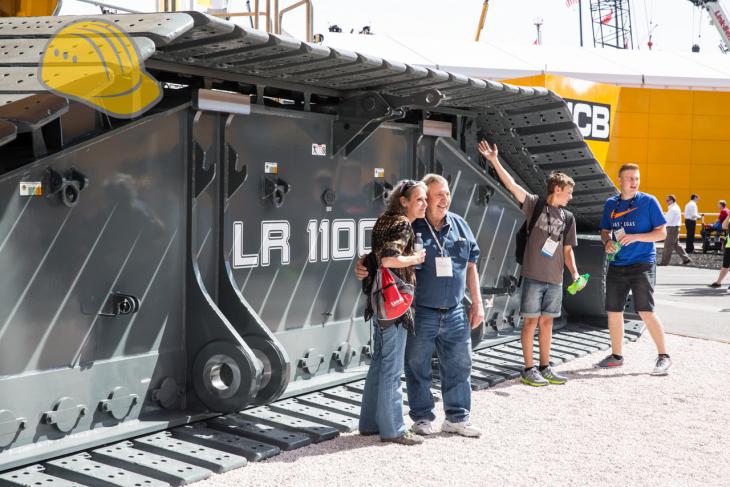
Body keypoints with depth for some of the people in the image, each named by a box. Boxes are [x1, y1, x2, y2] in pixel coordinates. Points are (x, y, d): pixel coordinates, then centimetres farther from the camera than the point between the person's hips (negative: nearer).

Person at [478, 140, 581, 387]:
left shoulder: (568, 218, 11)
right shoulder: (535, 204, -2)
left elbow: (567, 250, 11)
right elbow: (512, 185, -12)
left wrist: (574, 273, -4)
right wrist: (495, 161, -22)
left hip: (555, 279, 5)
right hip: (533, 276, -4)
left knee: (547, 322, 10)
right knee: (531, 321, -1)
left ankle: (545, 367, 19)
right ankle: (528, 369, 7)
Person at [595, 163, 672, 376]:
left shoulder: (648, 201, -4)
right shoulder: (611, 204, 9)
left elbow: (662, 232, -5)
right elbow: (605, 231, 19)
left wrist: (635, 237, -18)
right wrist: (607, 242, -4)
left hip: (642, 264, -5)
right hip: (617, 266, 5)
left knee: (646, 311, -12)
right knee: (613, 312, 9)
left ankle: (664, 357, 1)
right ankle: (616, 356, 24)